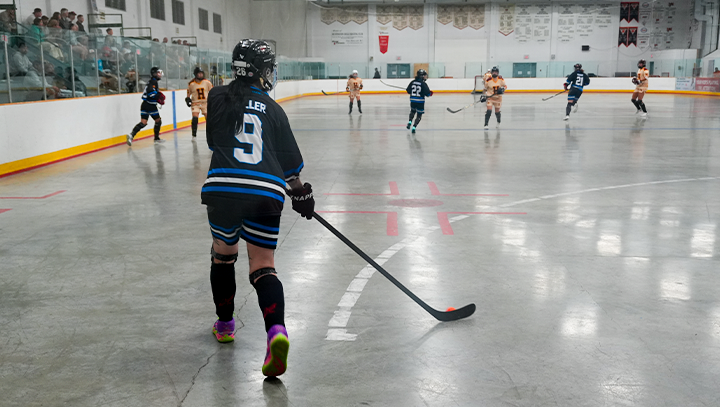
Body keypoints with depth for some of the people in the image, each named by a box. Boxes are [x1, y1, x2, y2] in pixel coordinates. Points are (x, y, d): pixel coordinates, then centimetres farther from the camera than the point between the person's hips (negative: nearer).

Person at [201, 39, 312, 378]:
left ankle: (224, 325, 36)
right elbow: (290, 162, 14)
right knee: (263, 267, 6)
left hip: (223, 188, 0)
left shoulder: (217, 97, 12)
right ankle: (276, 331, -17)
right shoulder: (273, 109, 13)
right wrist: (300, 193, 29)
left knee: (223, 253, 24)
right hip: (267, 192, 0)